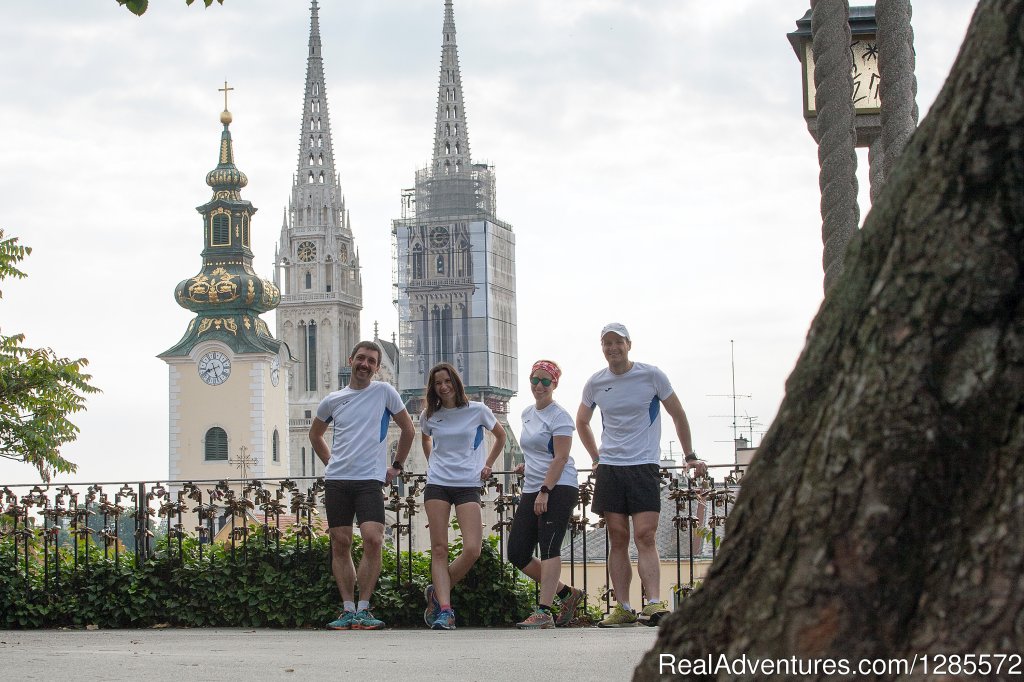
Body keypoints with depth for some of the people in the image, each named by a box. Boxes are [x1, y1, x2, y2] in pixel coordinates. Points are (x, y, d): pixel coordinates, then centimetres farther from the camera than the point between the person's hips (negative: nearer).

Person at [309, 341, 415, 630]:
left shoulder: (384, 392, 4)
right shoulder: (332, 400, 11)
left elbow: (409, 430, 12)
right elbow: (315, 435, 28)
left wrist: (396, 466, 10)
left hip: (370, 480, -3)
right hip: (336, 479, 3)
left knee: (372, 539, -17)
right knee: (340, 544, 1)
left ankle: (363, 609, -9)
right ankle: (347, 610, 7)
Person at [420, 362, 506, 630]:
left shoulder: (477, 411, 1)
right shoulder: (429, 416, 7)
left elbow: (500, 436, 19)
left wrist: (487, 465, 13)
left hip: (468, 485, -1)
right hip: (437, 485, 1)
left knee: (472, 550, -14)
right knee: (439, 549, -7)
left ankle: (437, 592, 8)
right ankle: (444, 610, -10)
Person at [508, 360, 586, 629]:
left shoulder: (559, 417, -8)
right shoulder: (527, 413, 17)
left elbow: (560, 458, -15)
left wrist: (545, 492, -21)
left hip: (559, 488, -9)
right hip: (532, 490, 9)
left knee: (549, 547, -16)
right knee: (517, 553, 2)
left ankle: (543, 612, -20)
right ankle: (567, 594, 15)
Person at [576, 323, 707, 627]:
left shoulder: (652, 376, -3)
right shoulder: (595, 383, 6)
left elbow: (678, 415, 8)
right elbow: (582, 422, 25)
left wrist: (690, 456, 9)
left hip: (644, 466, -3)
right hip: (609, 468, 3)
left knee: (645, 536, -13)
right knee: (618, 539, 2)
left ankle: (654, 603, -19)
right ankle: (623, 608, 3)